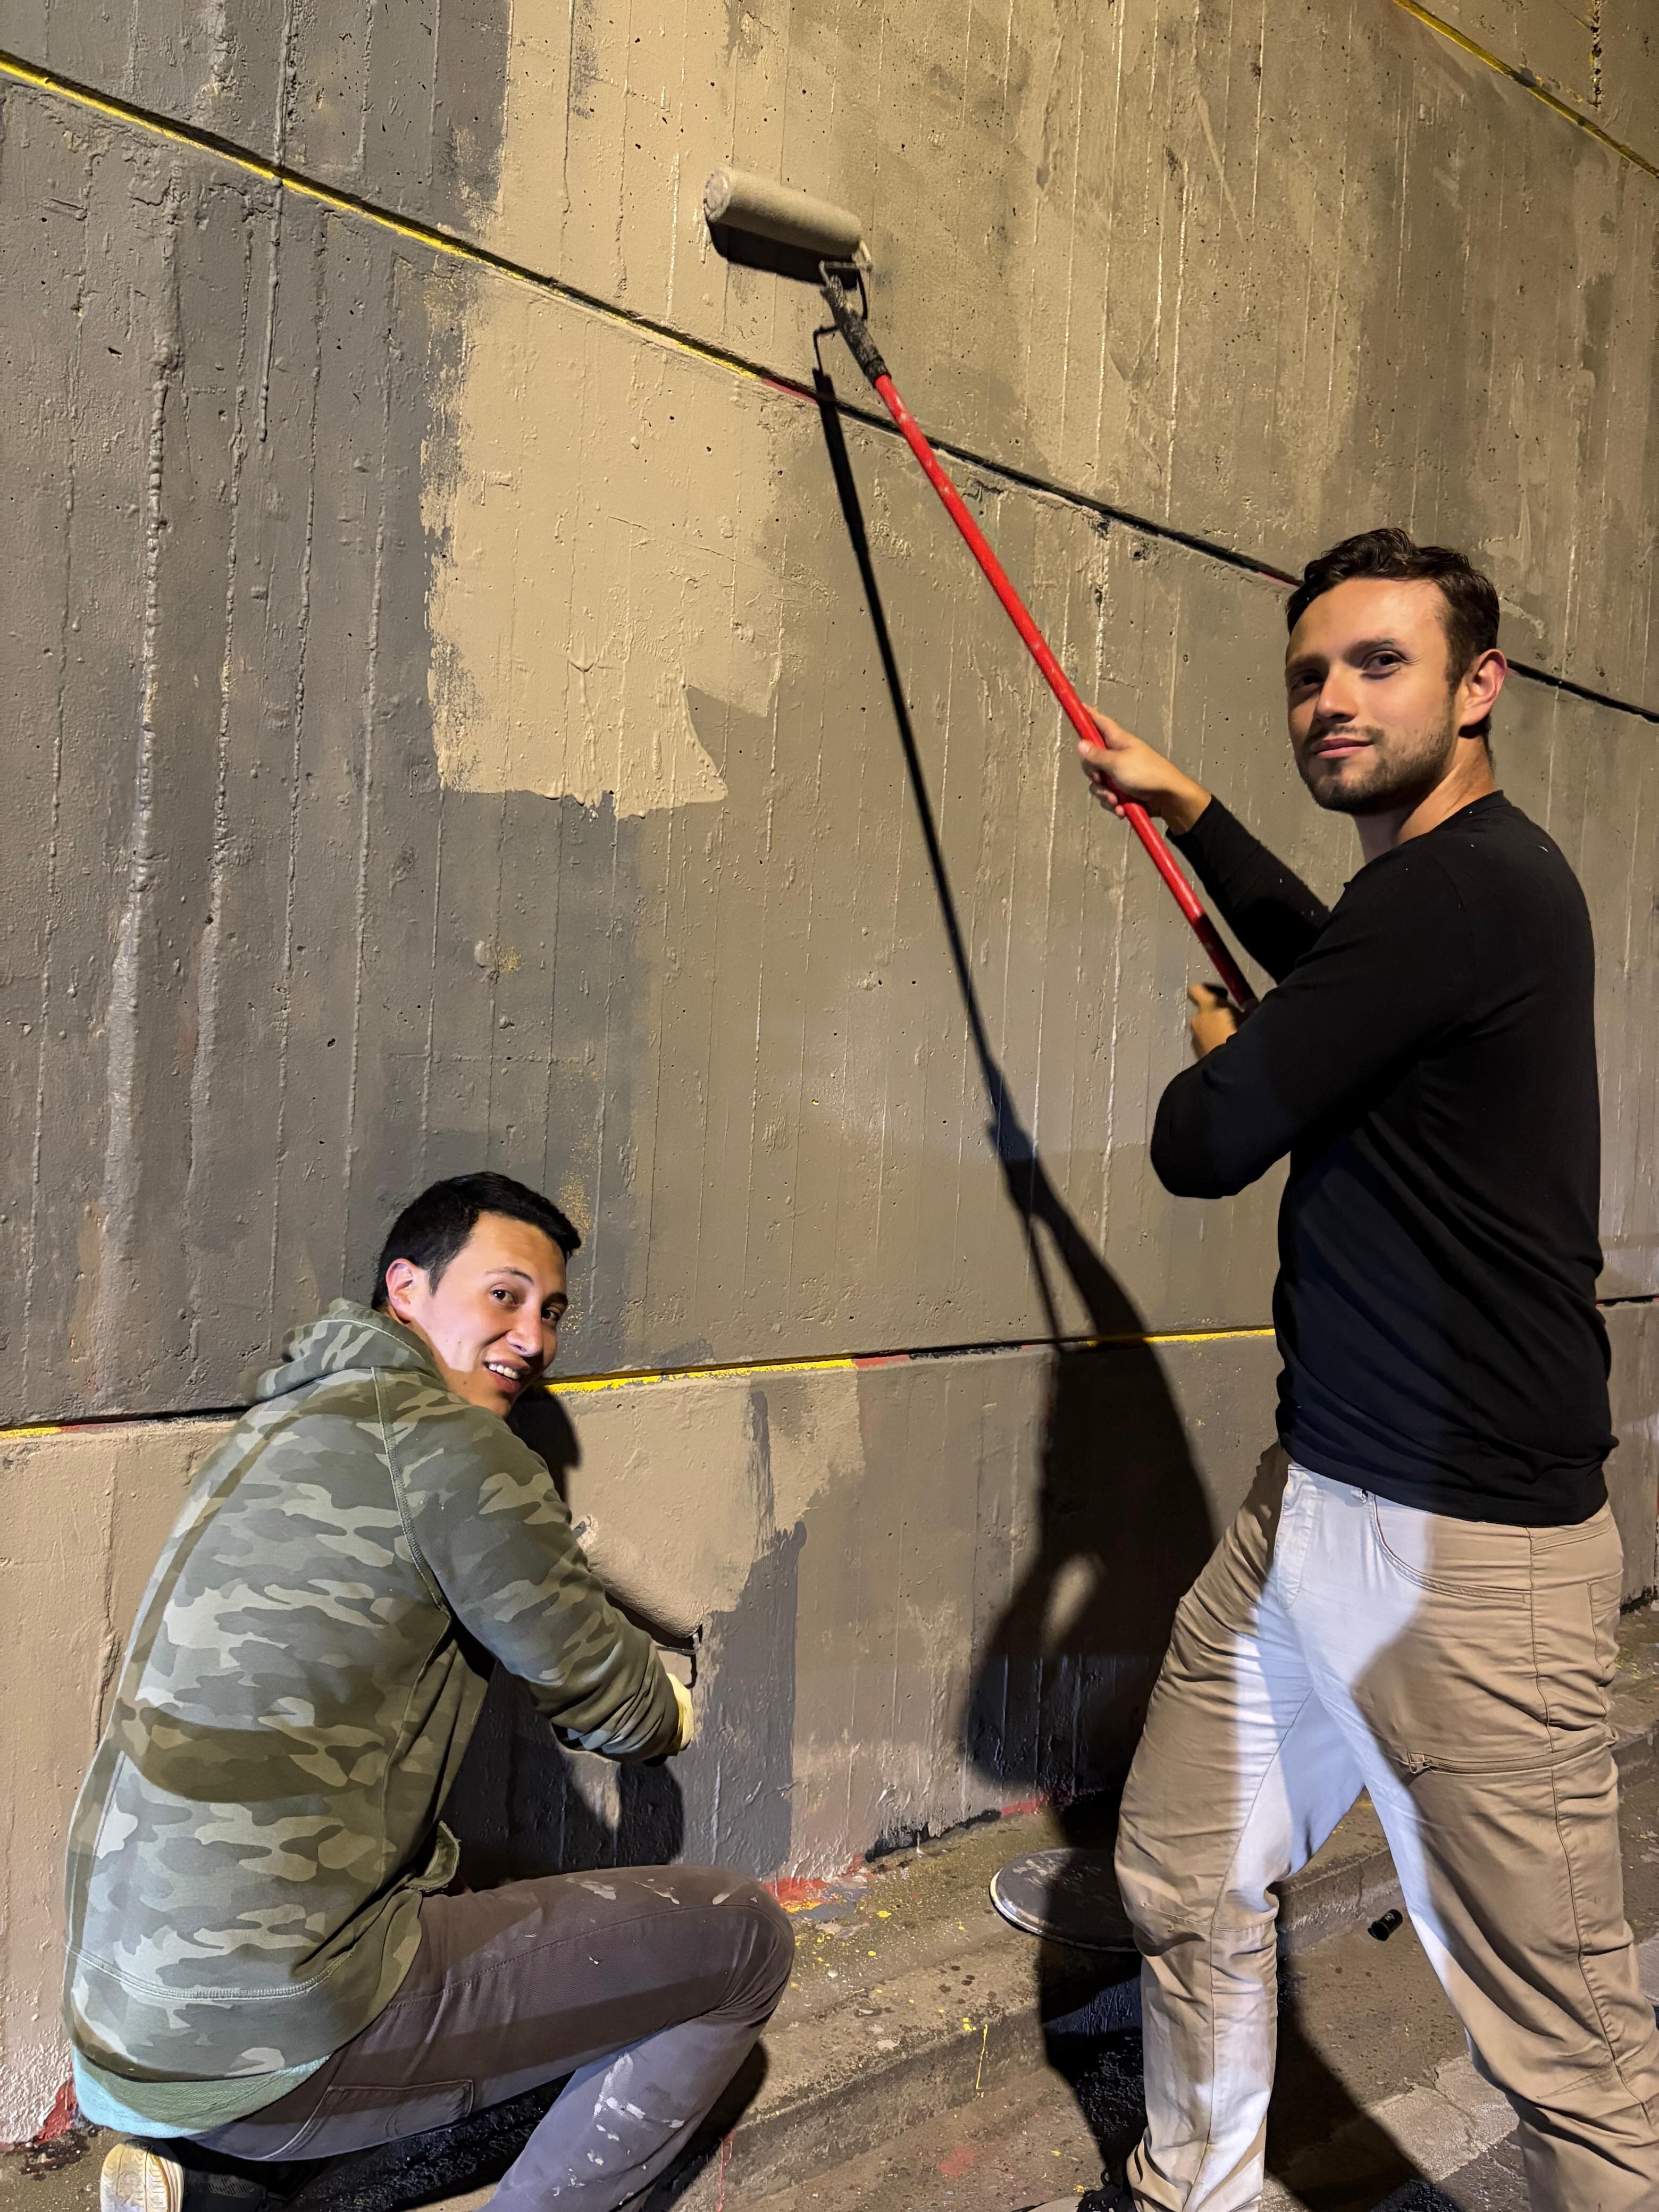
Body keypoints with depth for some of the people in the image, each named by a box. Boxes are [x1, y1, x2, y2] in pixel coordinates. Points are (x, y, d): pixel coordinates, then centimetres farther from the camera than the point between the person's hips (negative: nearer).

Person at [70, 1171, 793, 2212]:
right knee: (742, 1937, -2)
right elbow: (603, 1692, -4)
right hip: (271, 2038, -9)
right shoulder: (443, 1439, -14)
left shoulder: (292, 1421, 14)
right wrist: (669, 1715, 18)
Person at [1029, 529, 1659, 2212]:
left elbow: (1203, 1145, -17)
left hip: (1465, 1549, -10)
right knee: (1182, 1886, 20)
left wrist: (1217, 1053, 6)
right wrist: (1189, 811, 39)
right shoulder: (1439, 883, 11)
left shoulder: (1472, 886, -19)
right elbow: (1328, 966, 37)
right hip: (1311, 1504, 10)